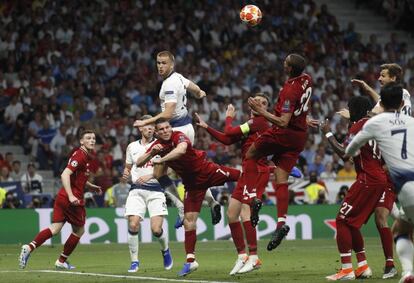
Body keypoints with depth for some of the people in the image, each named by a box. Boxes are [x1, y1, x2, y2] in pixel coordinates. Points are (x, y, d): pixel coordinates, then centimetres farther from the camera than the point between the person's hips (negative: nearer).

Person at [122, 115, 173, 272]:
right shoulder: (132, 147, 13)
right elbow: (128, 168, 22)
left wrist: (149, 176, -16)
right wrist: (125, 176, 0)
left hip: (155, 190, -2)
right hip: (136, 190, 2)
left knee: (156, 229, -12)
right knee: (133, 225, -15)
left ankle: (165, 251, 20)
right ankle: (134, 261, -1)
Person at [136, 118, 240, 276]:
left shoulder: (179, 136, -21)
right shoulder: (158, 145, -3)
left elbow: (181, 150, -45)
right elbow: (139, 163, -4)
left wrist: (160, 160, -46)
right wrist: (152, 152, -22)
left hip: (206, 172, -4)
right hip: (192, 184, 4)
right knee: (189, 220, -2)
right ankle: (190, 261, 1)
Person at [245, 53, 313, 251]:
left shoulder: (290, 91, -24)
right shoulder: (306, 80, 2)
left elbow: (283, 122, -27)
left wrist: (261, 111, -24)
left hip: (283, 133, -8)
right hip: (300, 136, 8)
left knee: (250, 156, 15)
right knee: (281, 180, 4)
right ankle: (281, 222, -7)